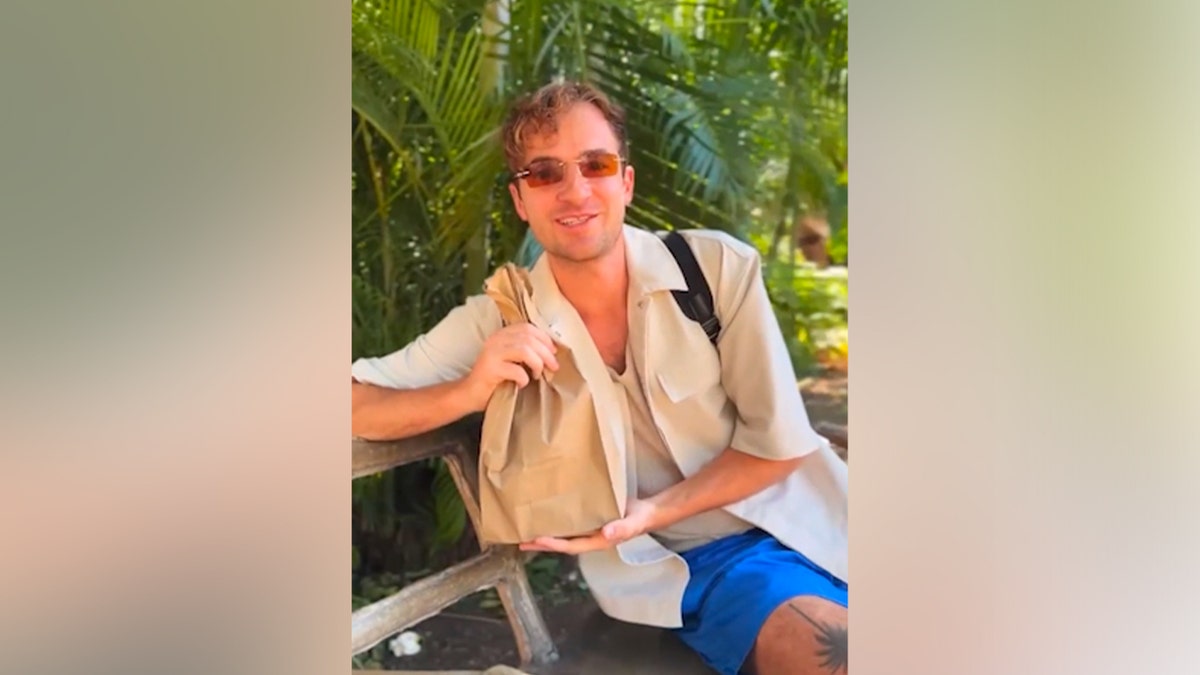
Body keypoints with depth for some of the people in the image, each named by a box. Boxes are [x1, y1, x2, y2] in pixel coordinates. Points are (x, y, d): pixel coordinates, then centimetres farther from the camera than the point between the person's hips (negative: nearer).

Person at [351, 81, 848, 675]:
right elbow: (355, 405, -8)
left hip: (801, 514, 3)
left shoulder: (720, 268, -10)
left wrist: (646, 514, -16)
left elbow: (779, 441, -5)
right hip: (699, 564, -2)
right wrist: (468, 393, -26)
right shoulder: (500, 325, -7)